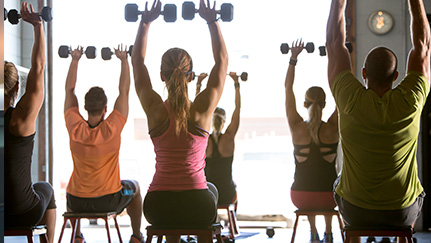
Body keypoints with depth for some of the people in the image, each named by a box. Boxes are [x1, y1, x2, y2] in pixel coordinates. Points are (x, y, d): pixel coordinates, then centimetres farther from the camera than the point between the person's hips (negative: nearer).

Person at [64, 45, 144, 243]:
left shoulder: (75, 129, -14)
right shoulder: (112, 129, -19)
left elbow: (69, 89, -2)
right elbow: (124, 91, -9)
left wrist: (75, 60, 7)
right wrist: (124, 60, 0)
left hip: (78, 203, 2)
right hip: (110, 202, -2)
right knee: (134, 187, 30)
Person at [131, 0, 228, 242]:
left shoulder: (155, 110, -5)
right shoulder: (203, 110, -7)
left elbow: (138, 61, 9)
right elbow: (222, 60, 6)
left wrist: (145, 23, 14)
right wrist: (212, 21, 11)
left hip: (158, 208, 1)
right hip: (197, 206, -1)